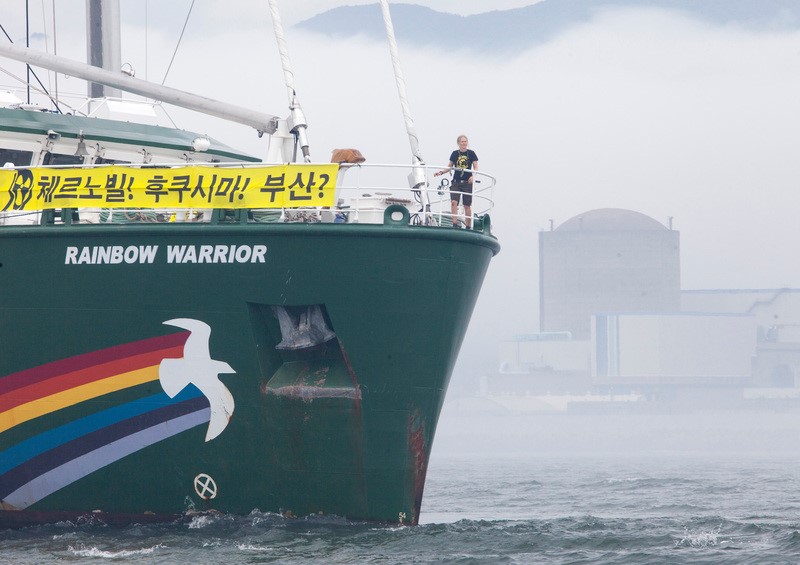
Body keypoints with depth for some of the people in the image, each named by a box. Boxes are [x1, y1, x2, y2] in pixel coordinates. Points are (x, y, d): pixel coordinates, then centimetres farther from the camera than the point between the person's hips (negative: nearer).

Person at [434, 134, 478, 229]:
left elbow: (476, 167, 0)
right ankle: (455, 224, -15)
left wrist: (473, 176, -18)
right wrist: (441, 172, -2)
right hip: (456, 182, 1)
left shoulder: (471, 153, 1)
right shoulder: (455, 154, 7)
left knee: (467, 206, 3)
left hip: (467, 182, -1)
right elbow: (449, 167, 14)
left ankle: (468, 227, 11)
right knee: (454, 202, -16)